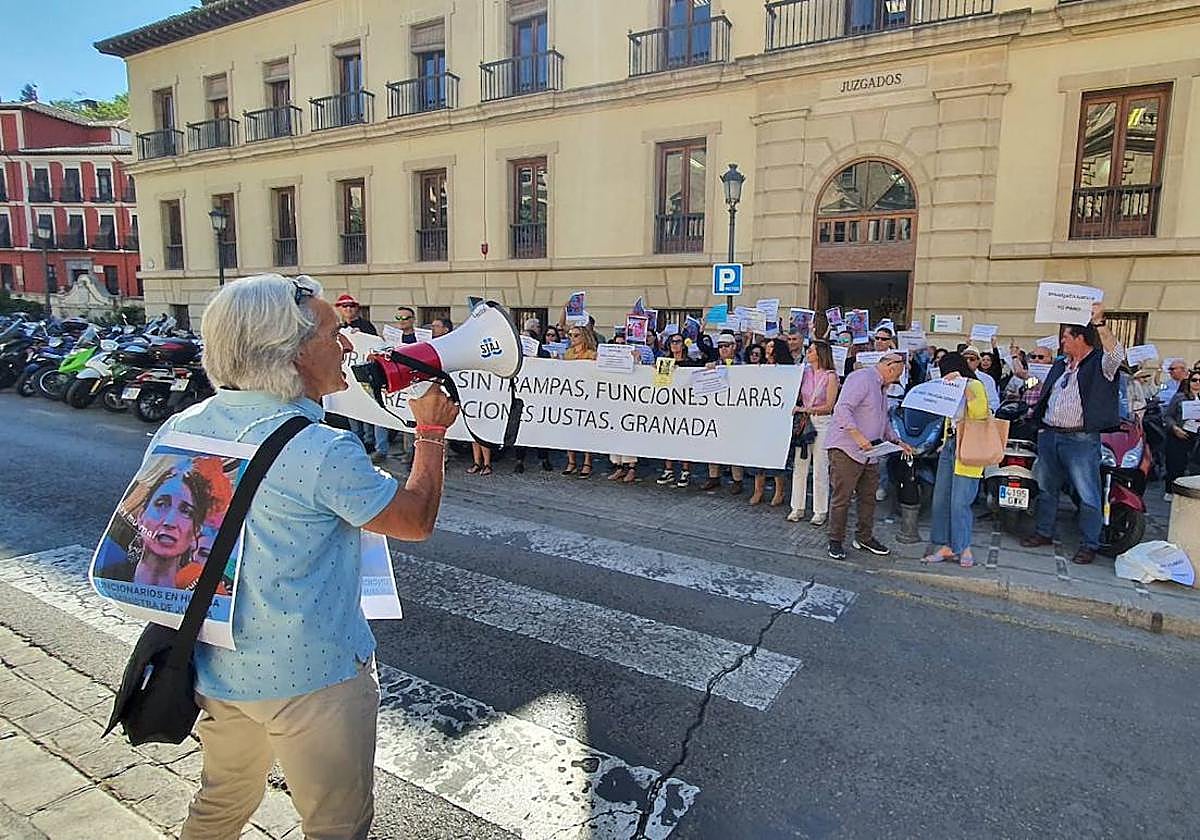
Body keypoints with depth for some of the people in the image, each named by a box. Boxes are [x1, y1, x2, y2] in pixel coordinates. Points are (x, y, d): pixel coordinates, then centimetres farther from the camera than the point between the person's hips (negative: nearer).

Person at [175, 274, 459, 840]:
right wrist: (432, 430, -3)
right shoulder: (323, 453, -27)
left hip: (216, 667, 7)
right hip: (311, 679, -7)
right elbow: (417, 521, -14)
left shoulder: (180, 429, -6)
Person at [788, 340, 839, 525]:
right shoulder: (804, 373, 8)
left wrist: (806, 409, -16)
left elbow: (828, 406, -9)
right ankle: (798, 508, 16)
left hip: (822, 423, -5)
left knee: (820, 470, 0)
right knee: (799, 466, 6)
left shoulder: (830, 376, -5)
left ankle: (820, 511, 11)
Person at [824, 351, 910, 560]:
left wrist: (897, 442, 22)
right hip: (846, 449, -10)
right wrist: (858, 436, -30)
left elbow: (883, 420, 31)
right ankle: (835, 542, 6)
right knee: (842, 497, -4)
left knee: (869, 496, 13)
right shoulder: (861, 379, -11)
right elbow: (842, 409, -23)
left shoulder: (882, 387, 21)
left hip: (869, 453, 10)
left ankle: (864, 538, 26)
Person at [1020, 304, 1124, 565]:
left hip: (1081, 440, -7)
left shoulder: (1099, 363, -5)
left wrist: (1099, 322, -32)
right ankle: (1044, 532, 26)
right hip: (1049, 435, 7)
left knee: (1088, 495, -1)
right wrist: (1040, 424, 16)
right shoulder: (1060, 365, 17)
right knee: (1046, 488, 15)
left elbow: (1116, 354, -28)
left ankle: (1090, 544, 8)